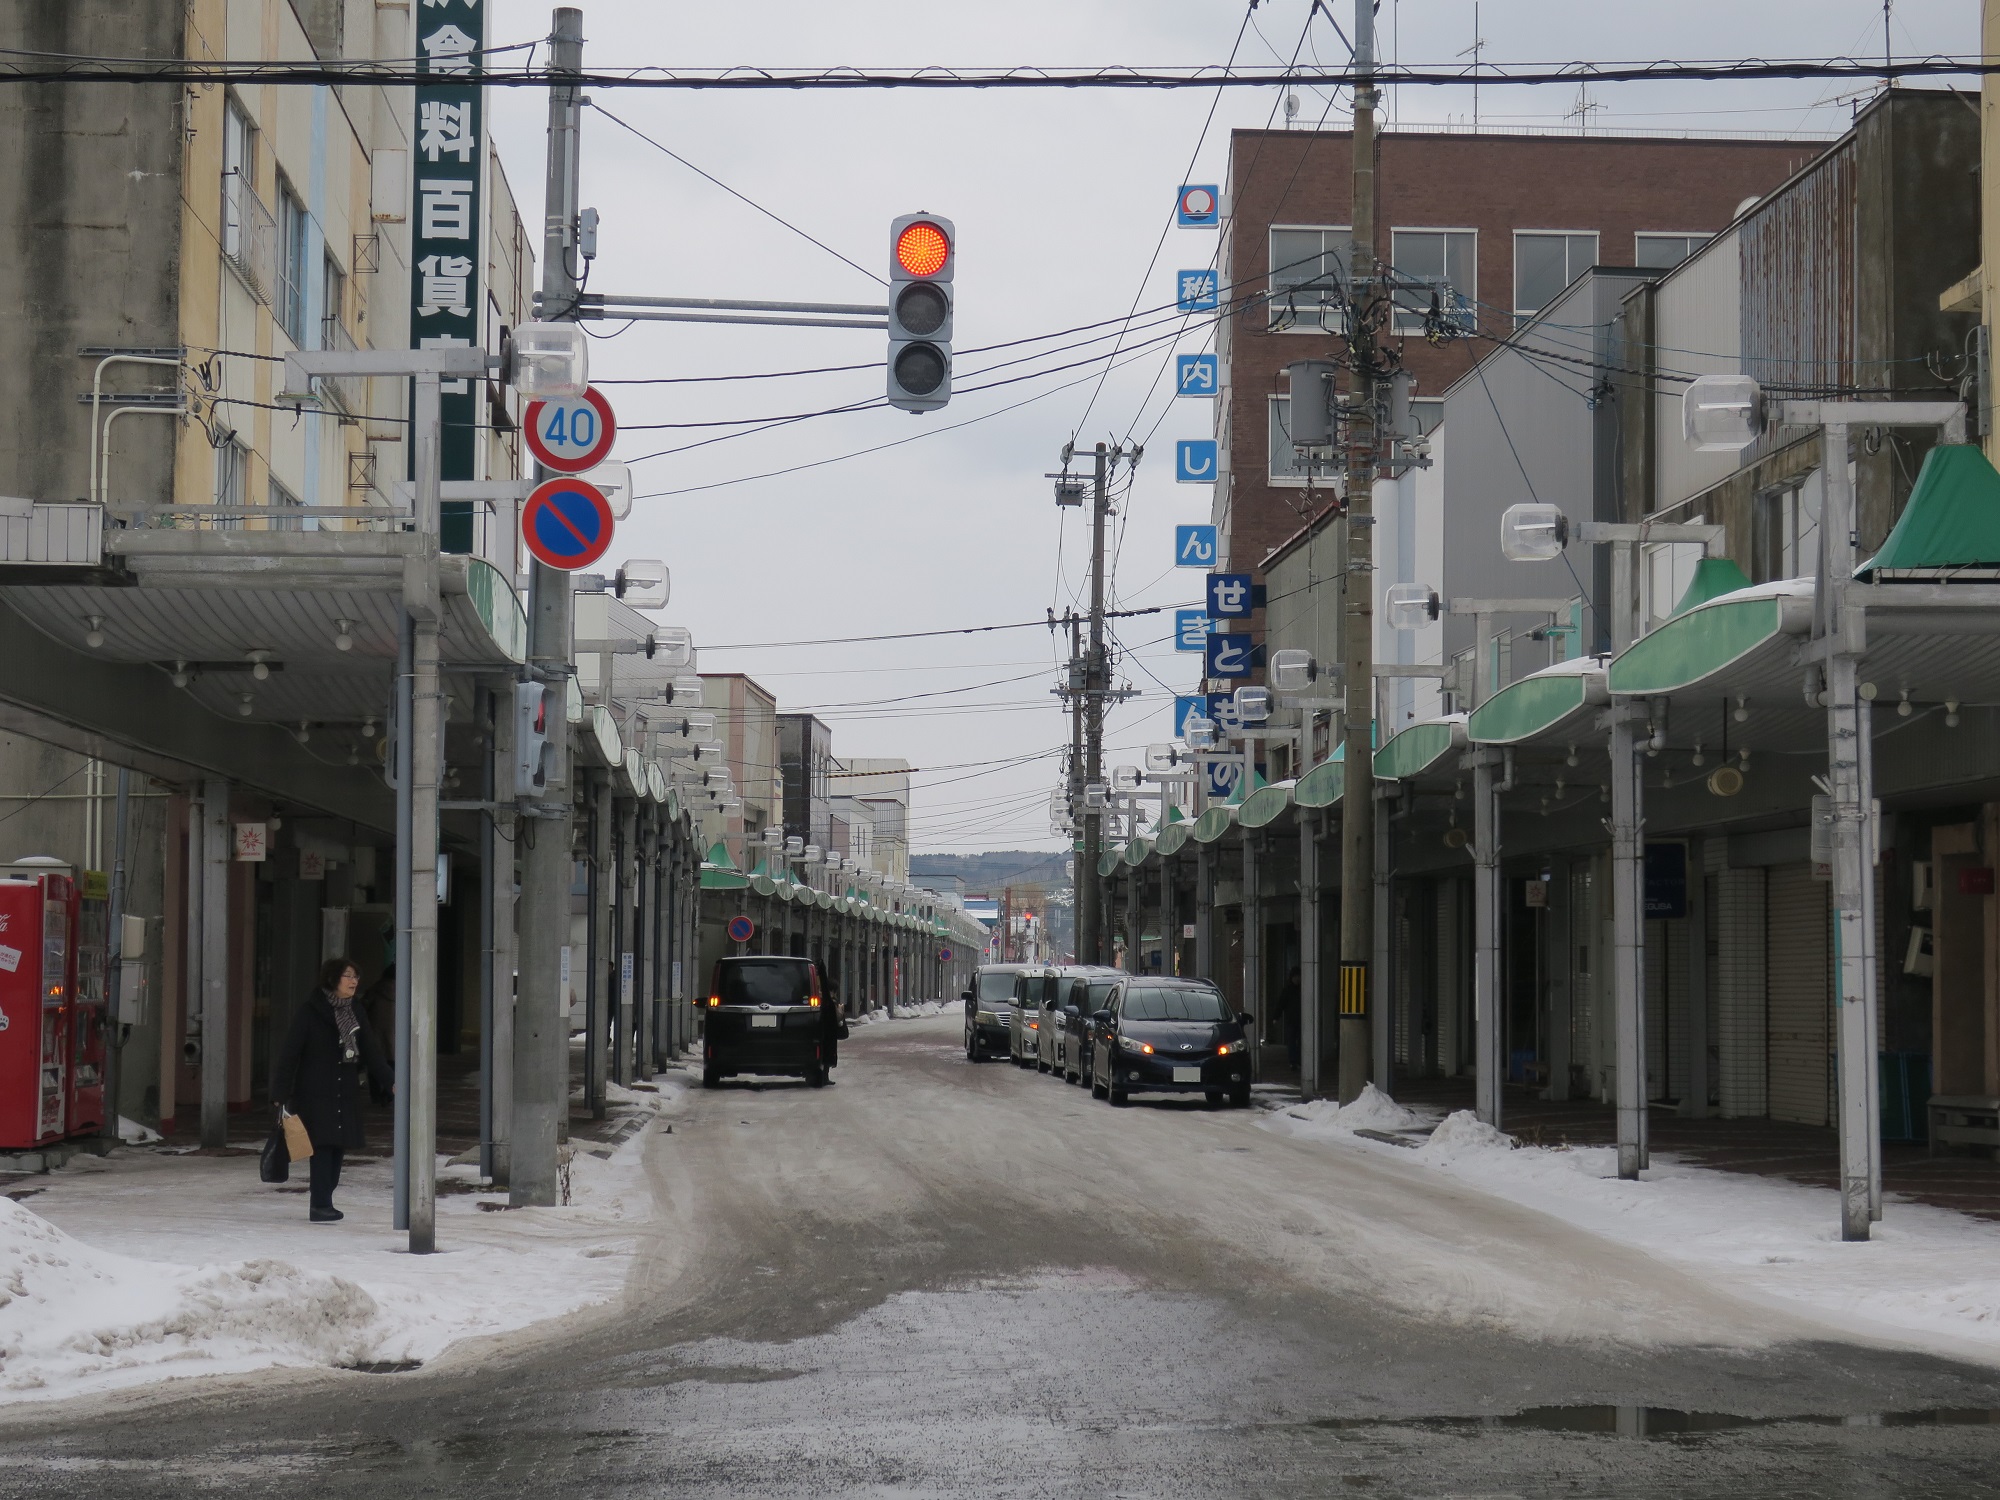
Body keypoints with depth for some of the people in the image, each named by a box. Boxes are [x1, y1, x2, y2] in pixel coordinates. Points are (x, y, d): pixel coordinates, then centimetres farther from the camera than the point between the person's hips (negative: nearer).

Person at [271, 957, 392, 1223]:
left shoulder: (356, 1014, 10)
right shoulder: (308, 1013, -8)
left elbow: (371, 1051, 9)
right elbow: (289, 1054, -7)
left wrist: (390, 1081, -3)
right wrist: (280, 1095, -11)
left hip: (345, 1094, 6)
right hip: (315, 1094, -6)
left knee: (338, 1146, 6)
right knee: (322, 1146, -10)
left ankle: (324, 1202, 14)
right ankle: (320, 1206, -8)